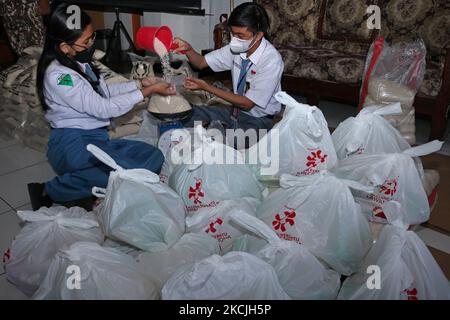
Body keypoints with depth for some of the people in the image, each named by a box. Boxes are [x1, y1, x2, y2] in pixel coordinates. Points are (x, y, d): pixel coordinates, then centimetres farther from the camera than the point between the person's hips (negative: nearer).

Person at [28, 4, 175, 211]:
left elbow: (104, 91, 21)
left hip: (96, 139, 9)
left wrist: (139, 84, 8)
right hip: (72, 145, -9)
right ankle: (50, 192, -14)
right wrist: (149, 91, -14)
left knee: (154, 157, -9)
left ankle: (79, 190, -11)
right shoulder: (59, 75, -17)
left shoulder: (79, 62, 9)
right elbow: (103, 108, -18)